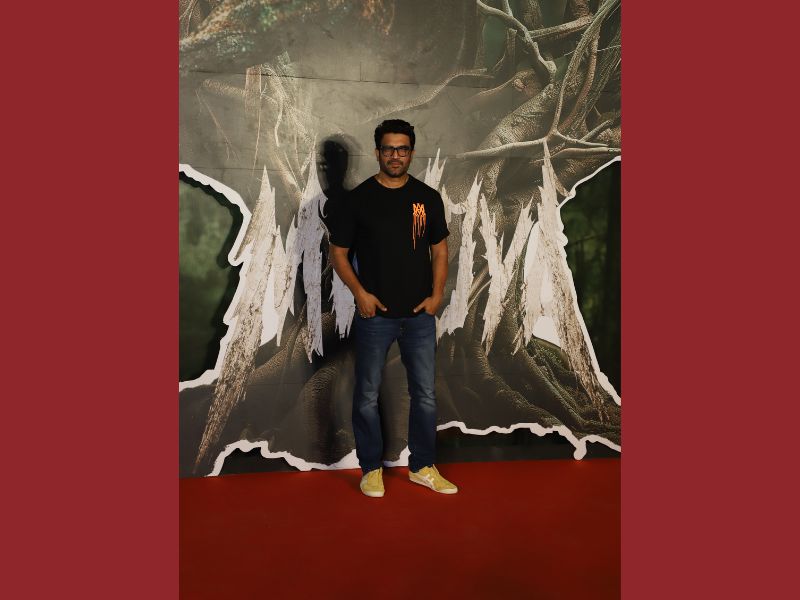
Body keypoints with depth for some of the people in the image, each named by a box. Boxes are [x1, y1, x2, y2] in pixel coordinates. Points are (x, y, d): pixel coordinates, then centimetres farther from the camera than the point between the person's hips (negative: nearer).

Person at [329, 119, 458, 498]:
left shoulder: (428, 197, 4)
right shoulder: (359, 198, -2)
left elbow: (439, 249, 10)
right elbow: (338, 252, 2)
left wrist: (436, 294, -2)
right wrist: (359, 292, -11)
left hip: (420, 315, 2)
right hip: (375, 315, -2)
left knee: (425, 395, 10)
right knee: (367, 396, 7)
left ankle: (422, 467, 27)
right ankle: (371, 468, 25)